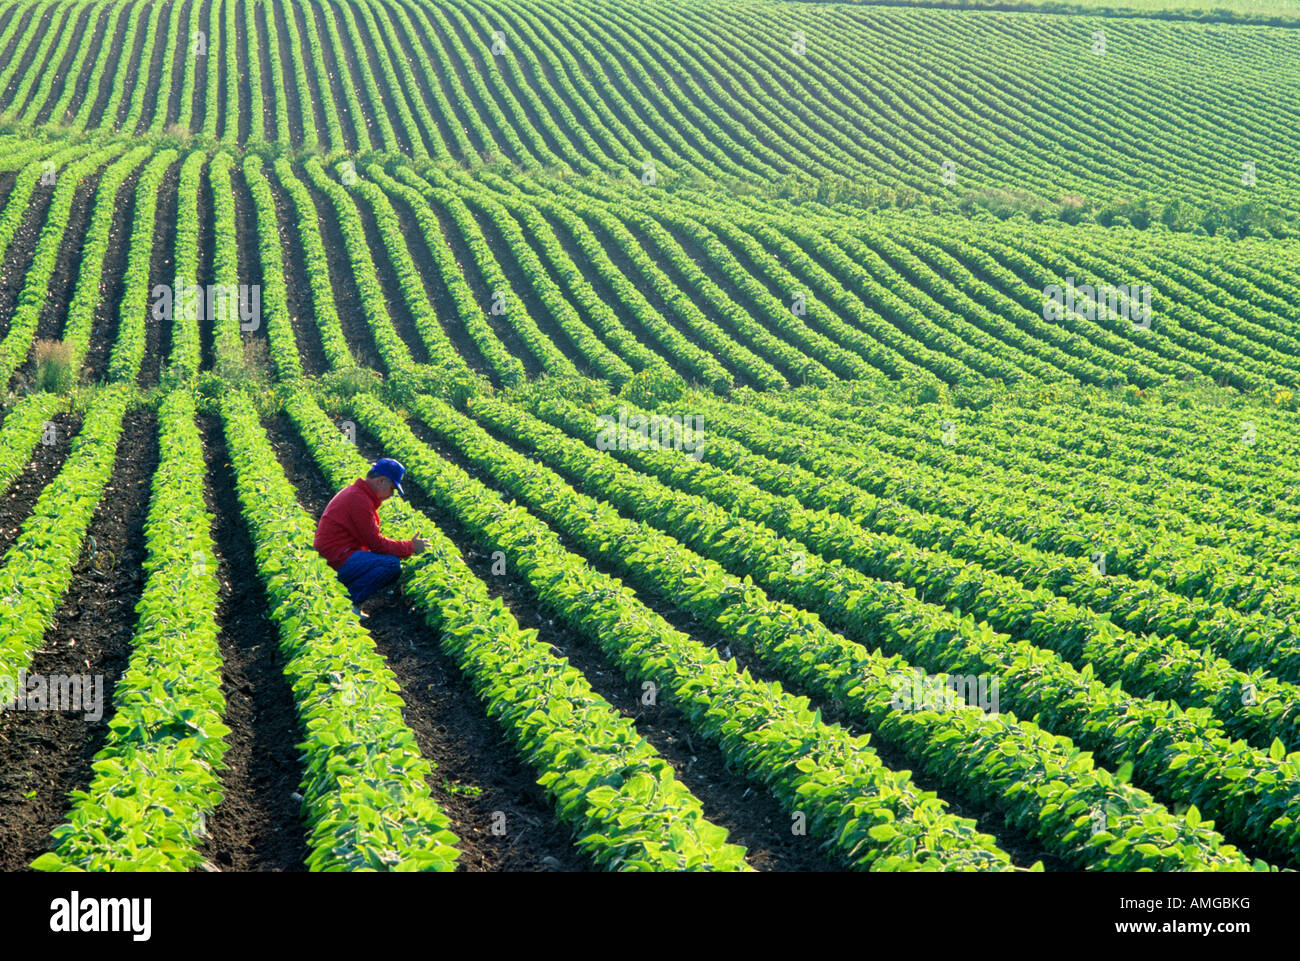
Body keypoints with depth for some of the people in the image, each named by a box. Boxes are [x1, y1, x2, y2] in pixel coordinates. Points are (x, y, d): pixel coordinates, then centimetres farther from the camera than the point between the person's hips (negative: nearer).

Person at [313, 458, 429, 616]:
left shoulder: (358, 493, 17)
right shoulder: (360, 499, -17)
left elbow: (371, 539, 20)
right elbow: (375, 543, -16)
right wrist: (410, 547, -6)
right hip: (338, 557, -11)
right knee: (391, 564, -24)